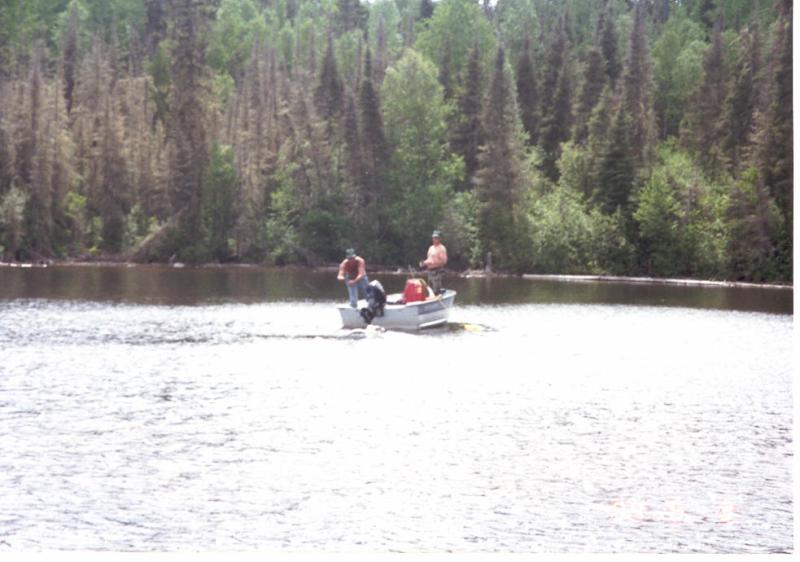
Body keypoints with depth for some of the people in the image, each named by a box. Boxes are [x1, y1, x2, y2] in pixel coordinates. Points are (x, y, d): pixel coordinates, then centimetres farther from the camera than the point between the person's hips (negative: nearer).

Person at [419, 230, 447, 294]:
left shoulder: (441, 248, -8)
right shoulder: (431, 248, 18)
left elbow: (443, 261, -16)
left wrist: (432, 263, -22)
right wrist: (423, 263, 4)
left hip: (437, 271, -9)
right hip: (430, 271, 9)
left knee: (436, 291, -13)